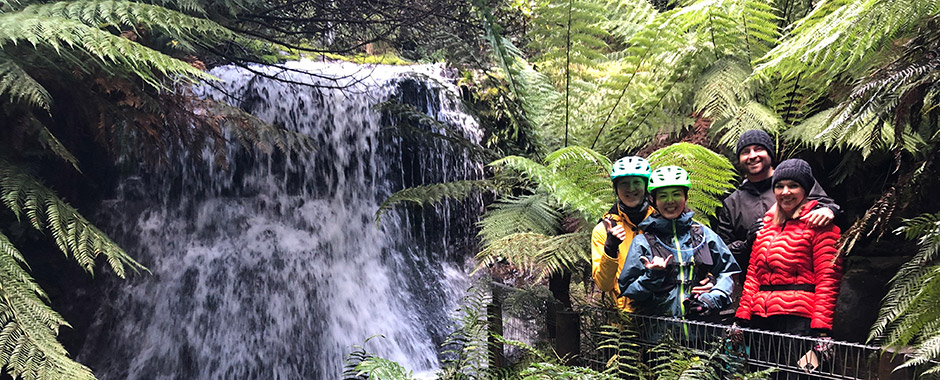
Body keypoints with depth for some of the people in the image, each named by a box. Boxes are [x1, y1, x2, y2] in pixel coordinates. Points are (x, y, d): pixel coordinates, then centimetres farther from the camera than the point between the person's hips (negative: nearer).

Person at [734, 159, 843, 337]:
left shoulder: (818, 223, 0)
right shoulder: (767, 223, 18)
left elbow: (827, 278, -8)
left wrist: (821, 328, -16)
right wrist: (742, 316, 10)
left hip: (799, 321, -6)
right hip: (761, 319, 6)